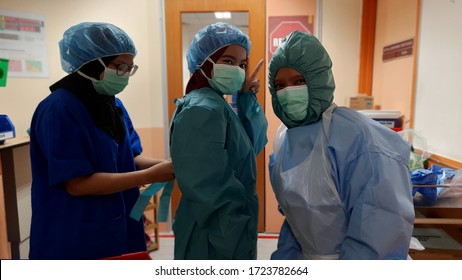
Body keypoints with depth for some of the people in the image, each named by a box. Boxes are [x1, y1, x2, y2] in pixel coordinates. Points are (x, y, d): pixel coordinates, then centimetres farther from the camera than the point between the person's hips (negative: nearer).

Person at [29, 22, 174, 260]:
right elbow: (77, 183, -23)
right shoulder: (59, 110, -19)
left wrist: (166, 165, -13)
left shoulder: (113, 104, 4)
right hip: (76, 237, -7)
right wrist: (152, 175, -24)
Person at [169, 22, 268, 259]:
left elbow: (252, 147, 6)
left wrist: (247, 99, -2)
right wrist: (238, 247, -19)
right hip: (215, 241, -9)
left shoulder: (217, 106, 7)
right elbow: (213, 191, -26)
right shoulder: (203, 110, -22)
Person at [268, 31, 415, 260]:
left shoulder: (355, 134, -25)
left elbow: (385, 226, -27)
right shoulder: (284, 137, -2)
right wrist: (283, 257, 6)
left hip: (355, 258, -6)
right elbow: (295, 212, 7)